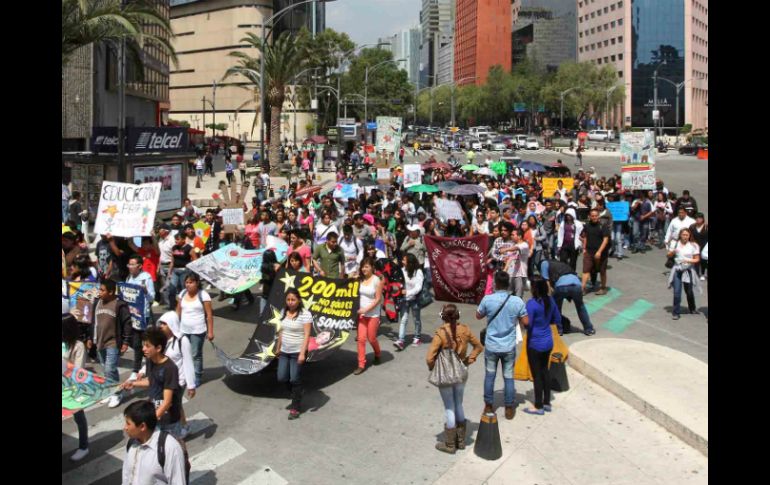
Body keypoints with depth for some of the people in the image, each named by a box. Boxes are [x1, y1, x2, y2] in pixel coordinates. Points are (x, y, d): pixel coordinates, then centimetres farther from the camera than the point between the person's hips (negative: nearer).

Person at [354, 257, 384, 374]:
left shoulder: (377, 280, -11)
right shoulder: (360, 279, 1)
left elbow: (378, 299, -13)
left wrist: (366, 309, -18)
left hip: (373, 314, -3)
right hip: (361, 314, 3)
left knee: (371, 338, 7)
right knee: (361, 339, -1)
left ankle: (377, 355, 38)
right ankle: (361, 365, 5)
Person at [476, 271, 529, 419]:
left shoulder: (487, 299, -13)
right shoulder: (517, 301, -12)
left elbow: (478, 316, 3)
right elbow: (525, 322, -3)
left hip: (491, 346, 0)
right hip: (509, 347, 0)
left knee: (489, 376, 15)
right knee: (508, 377, 11)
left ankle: (488, 406, 25)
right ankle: (509, 408, 20)